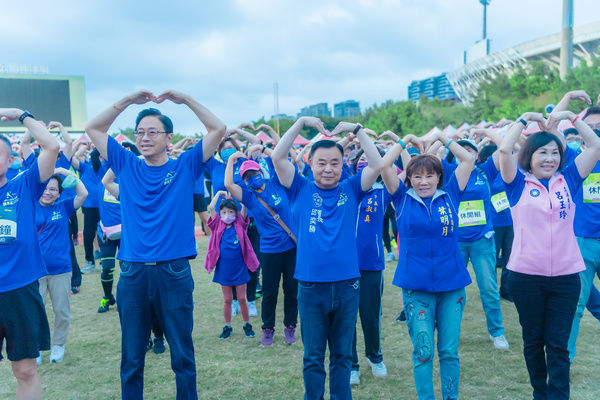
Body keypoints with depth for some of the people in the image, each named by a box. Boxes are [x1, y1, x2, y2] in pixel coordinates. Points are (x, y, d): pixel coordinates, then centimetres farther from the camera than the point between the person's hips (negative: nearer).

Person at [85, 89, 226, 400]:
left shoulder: (185, 167, 3)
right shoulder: (127, 166, 9)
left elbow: (218, 129, -1)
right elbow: (93, 128, 11)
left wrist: (184, 99, -1)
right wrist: (129, 100, 5)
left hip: (174, 272, -2)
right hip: (132, 272, 2)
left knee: (182, 354, 9)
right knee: (131, 357, 13)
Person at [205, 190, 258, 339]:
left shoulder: (239, 225, -2)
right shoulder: (218, 226, -1)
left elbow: (244, 206, -12)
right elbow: (211, 207, -11)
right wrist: (219, 193, -3)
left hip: (239, 269, 0)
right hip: (224, 270, 1)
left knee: (242, 298, 9)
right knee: (227, 300, 11)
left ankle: (247, 324, 25)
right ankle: (228, 327, 24)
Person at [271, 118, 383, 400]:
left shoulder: (351, 190, 5)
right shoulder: (301, 190, 2)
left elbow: (376, 165, -6)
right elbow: (277, 158, -7)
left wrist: (356, 129, -6)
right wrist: (302, 123, -8)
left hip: (347, 284, 1)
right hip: (310, 286, -1)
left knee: (342, 355, 15)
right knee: (313, 357, 11)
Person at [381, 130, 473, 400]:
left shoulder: (449, 196, 5)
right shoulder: (403, 198, 2)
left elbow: (468, 160, 5)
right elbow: (384, 165, -6)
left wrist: (442, 138, 11)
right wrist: (404, 142, 5)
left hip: (452, 285, 2)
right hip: (416, 286, -1)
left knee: (449, 351, 10)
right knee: (423, 351, 2)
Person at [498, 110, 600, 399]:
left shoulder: (567, 181, 7)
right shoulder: (519, 185, -1)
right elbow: (504, 150, -14)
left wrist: (571, 117, 3)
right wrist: (526, 118, -5)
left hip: (566, 275, 1)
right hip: (526, 275, -1)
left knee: (558, 345, 3)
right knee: (533, 341, 14)